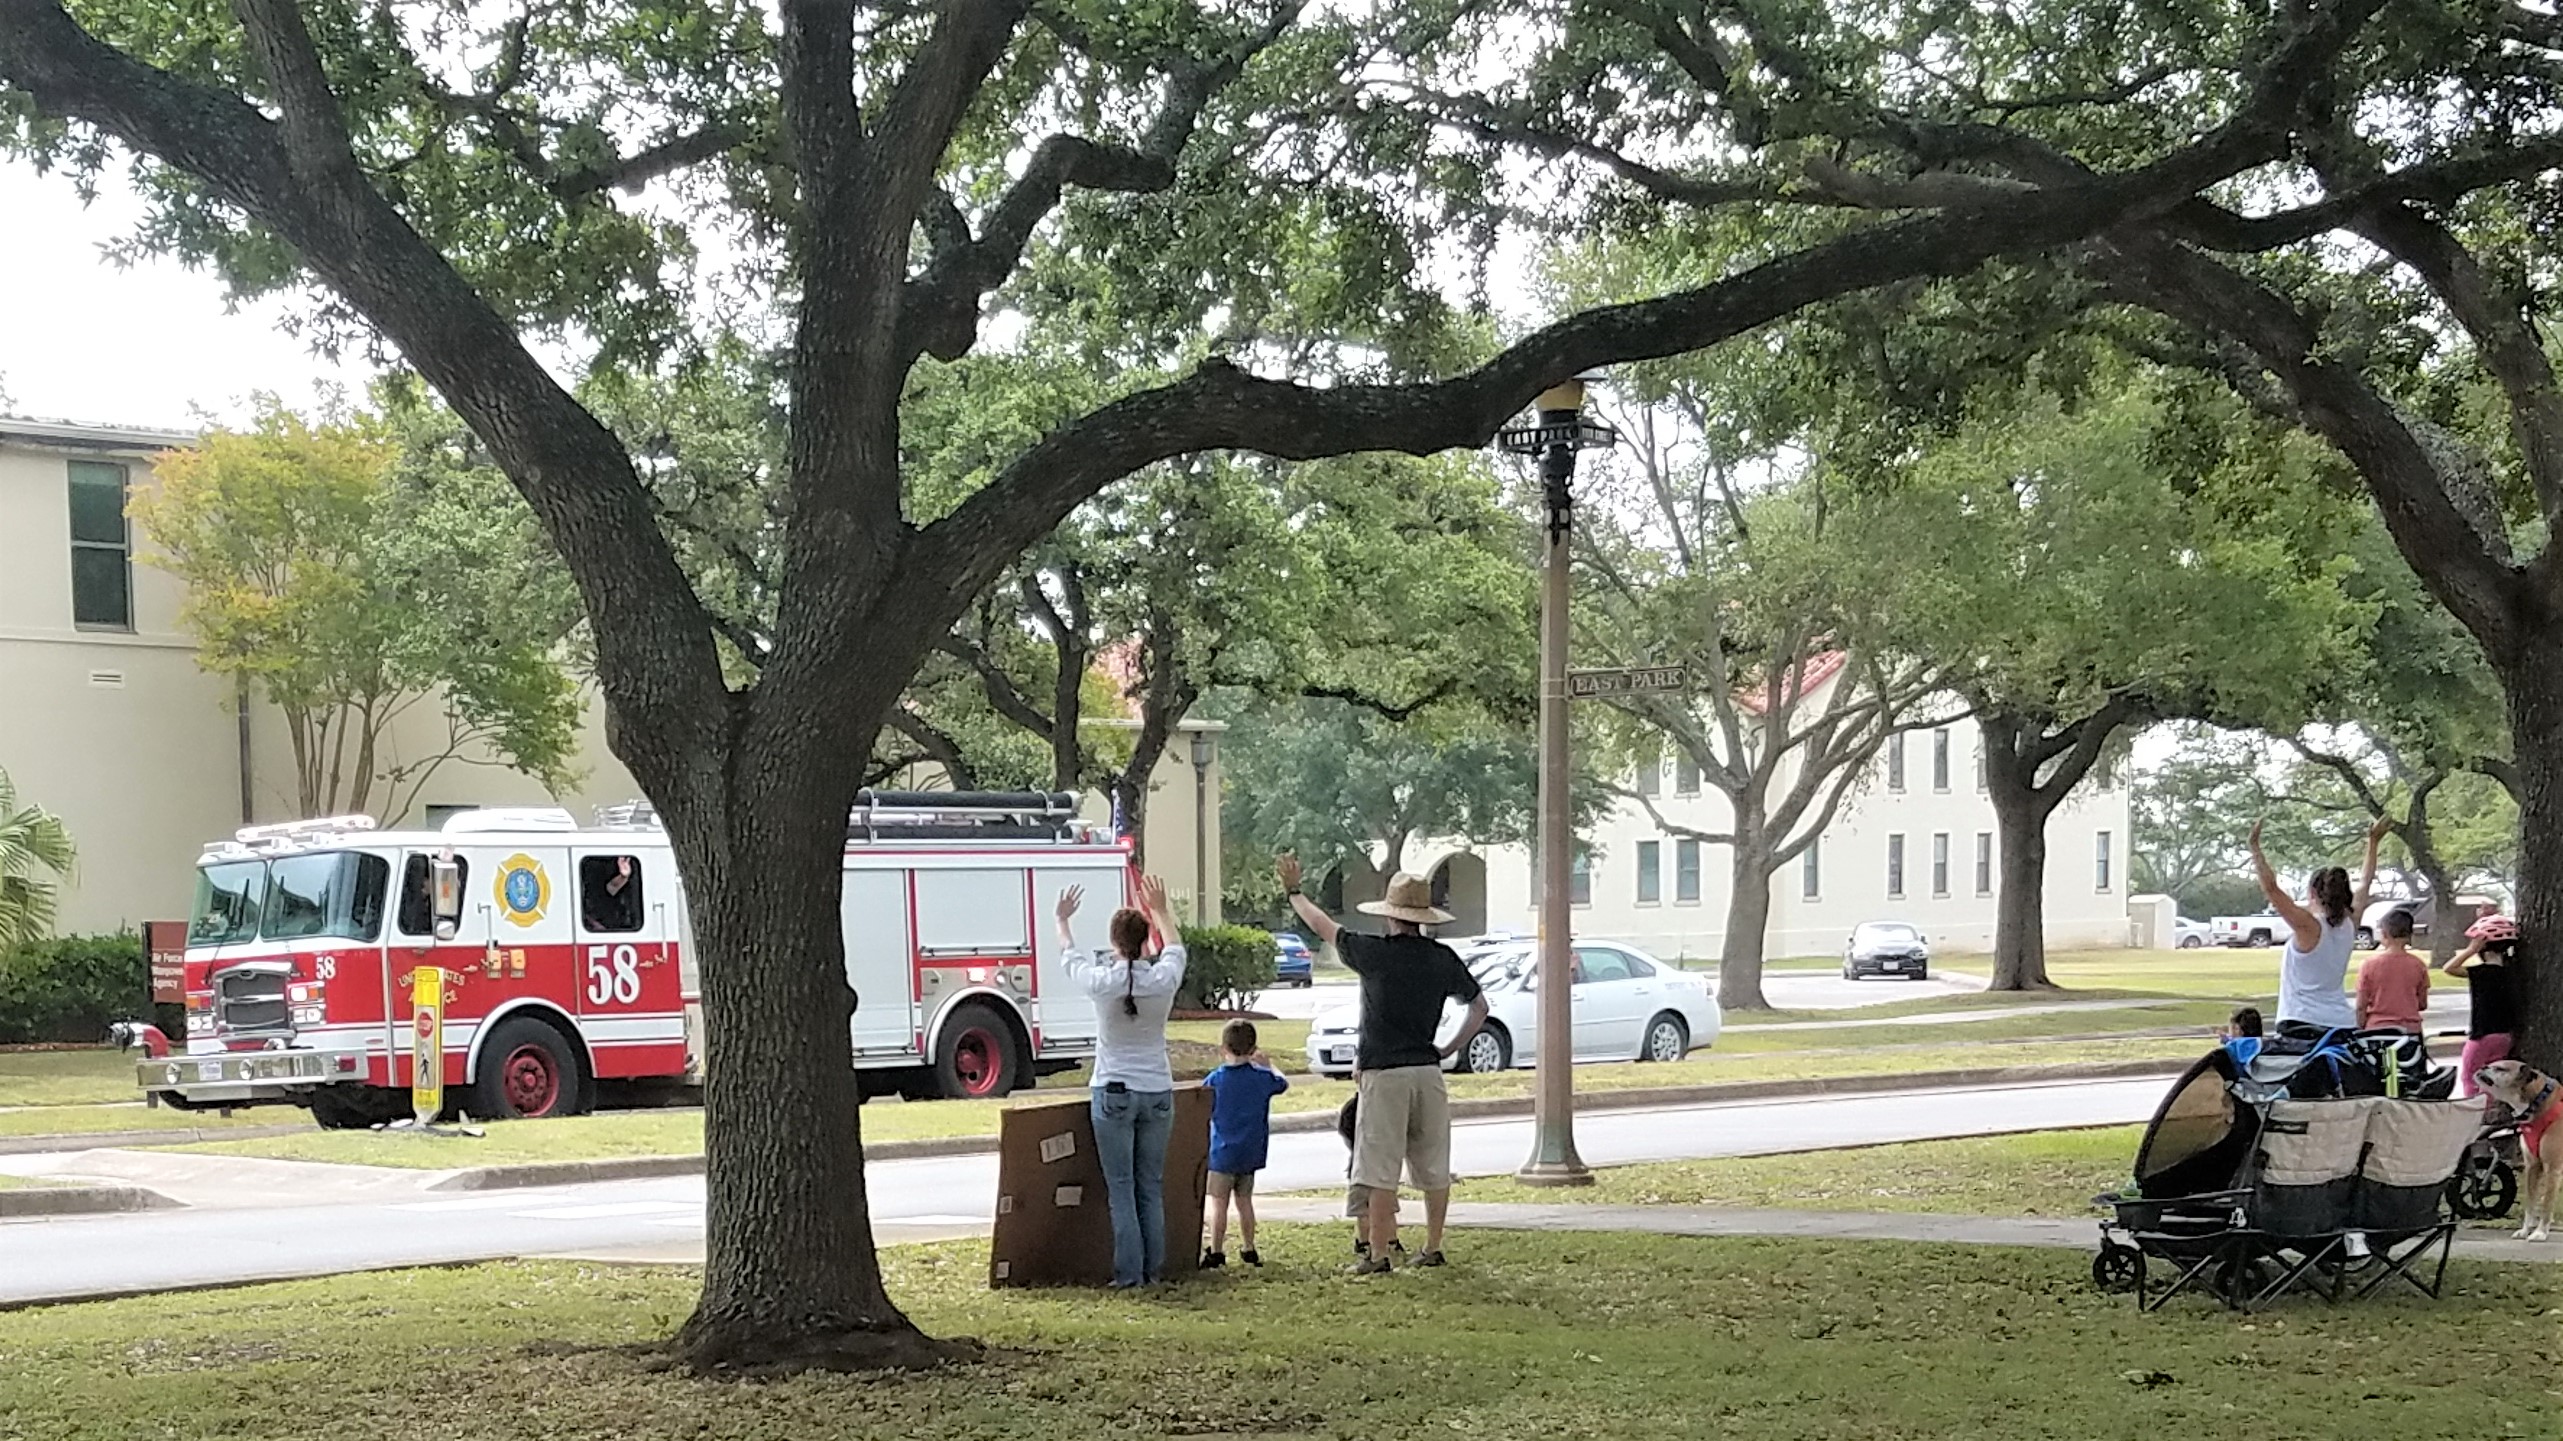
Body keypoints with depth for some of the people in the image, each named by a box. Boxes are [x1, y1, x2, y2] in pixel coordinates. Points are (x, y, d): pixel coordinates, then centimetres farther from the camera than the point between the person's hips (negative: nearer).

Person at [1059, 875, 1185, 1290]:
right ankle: (1154, 1270, 13)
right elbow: (1174, 947, 17)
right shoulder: (1163, 979, -7)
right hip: (1157, 1095, 2)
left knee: (1121, 1189, 2)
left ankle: (1129, 1273, 1)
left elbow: (1072, 956, 11)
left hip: (1113, 1095, -2)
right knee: (1152, 1187, 11)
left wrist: (1063, 920, 31)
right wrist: (1160, 911, 35)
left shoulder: (1101, 981, -11)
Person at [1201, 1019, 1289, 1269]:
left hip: (1223, 1152, -4)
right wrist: (1266, 1065, 31)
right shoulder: (1262, 1078, -2)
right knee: (1244, 1200, 15)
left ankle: (1216, 1251, 2)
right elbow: (1283, 1083, 18)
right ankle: (1248, 1249, 19)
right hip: (1251, 1152, 4)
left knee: (1219, 1203, 1)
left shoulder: (1214, 1080, -10)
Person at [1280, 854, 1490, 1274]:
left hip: (1383, 1073, -5)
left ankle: (1379, 1254, -2)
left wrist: (1293, 891, 21)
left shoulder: (1373, 953, -9)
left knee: (1381, 1171, -3)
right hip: (1428, 1071, 5)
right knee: (1434, 1167, 11)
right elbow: (1480, 1007, 15)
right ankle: (1433, 1248, 17)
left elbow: (1323, 927, 6)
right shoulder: (1443, 958, 4)